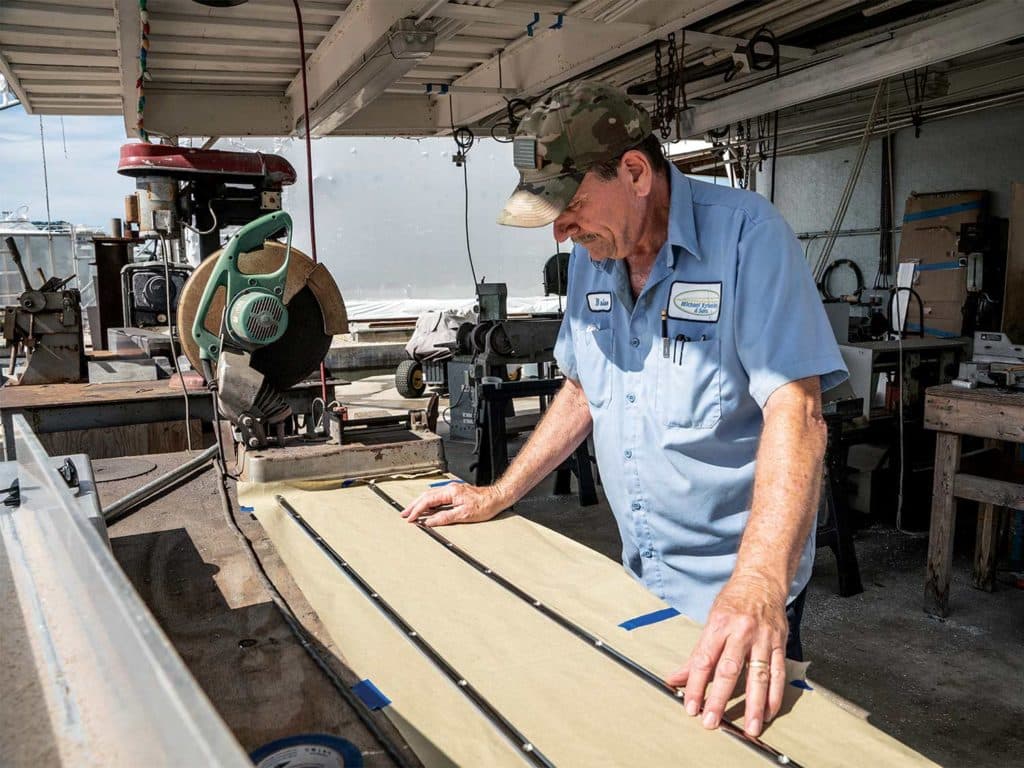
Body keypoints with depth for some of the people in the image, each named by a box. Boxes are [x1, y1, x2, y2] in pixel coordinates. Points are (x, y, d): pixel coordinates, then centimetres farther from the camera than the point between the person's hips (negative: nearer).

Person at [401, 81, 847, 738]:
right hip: (640, 580, 7)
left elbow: (795, 411, -29)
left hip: (740, 590, -6)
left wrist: (758, 585, -41)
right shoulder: (592, 255, 2)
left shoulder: (745, 233, -19)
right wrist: (499, 496, 9)